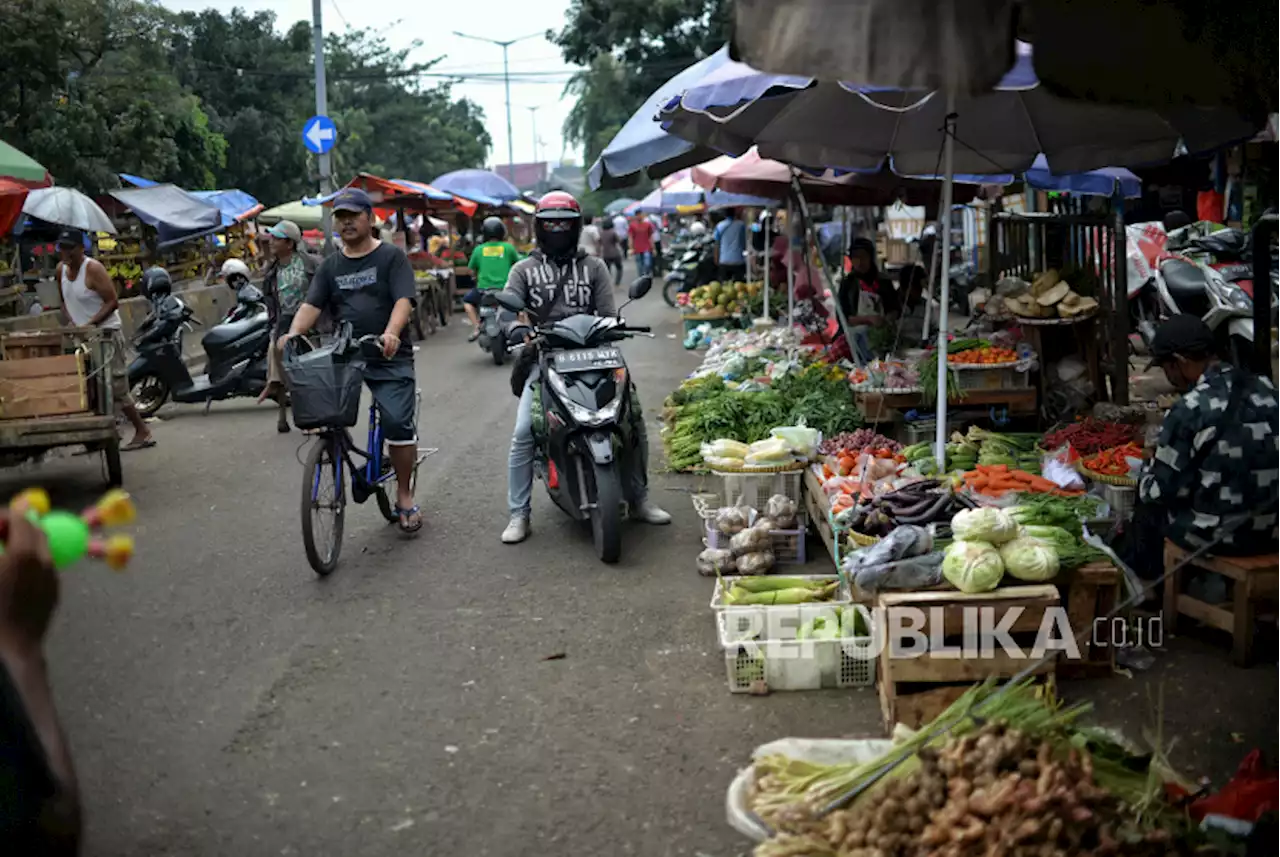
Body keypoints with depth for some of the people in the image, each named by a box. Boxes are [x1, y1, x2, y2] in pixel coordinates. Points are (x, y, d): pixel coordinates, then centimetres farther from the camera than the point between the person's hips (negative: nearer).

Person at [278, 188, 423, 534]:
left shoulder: (391, 257, 2)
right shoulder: (330, 266, 15)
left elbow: (404, 300, -12)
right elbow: (312, 304, 3)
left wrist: (391, 333, -33)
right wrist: (293, 333, -18)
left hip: (388, 357, -4)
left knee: (398, 422, -13)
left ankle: (404, 496, 3)